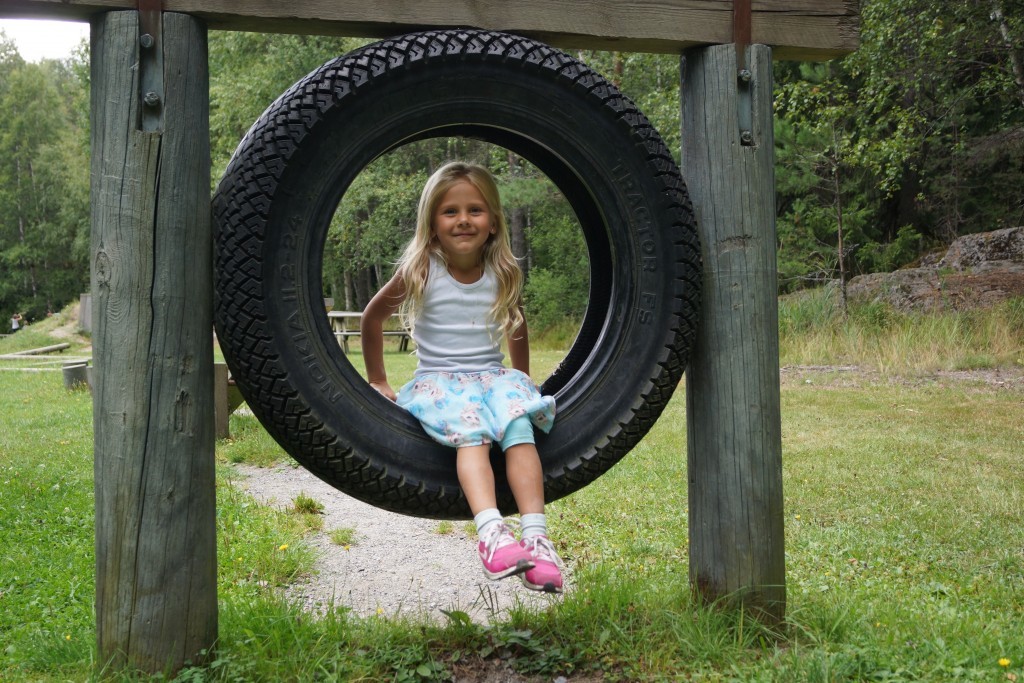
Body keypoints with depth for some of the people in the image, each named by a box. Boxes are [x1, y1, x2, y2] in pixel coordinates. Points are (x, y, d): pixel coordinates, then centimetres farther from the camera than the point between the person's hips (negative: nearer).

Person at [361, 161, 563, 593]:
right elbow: (373, 318, 10)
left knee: (520, 425, -31)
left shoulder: (503, 274, 4)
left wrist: (522, 381, 27)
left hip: (493, 376, 2)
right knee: (471, 432, -34)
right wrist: (377, 382, 13)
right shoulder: (420, 272, -4)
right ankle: (491, 533, -49)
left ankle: (536, 536, -38)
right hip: (439, 382, -2)